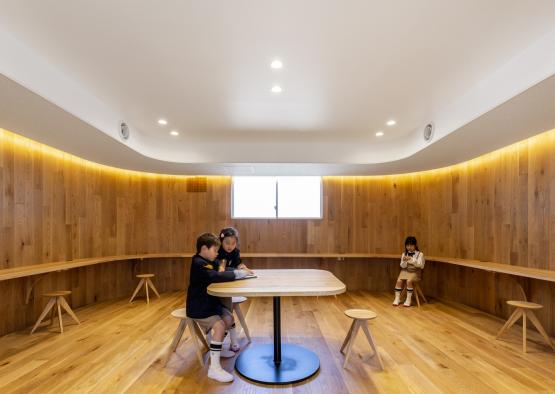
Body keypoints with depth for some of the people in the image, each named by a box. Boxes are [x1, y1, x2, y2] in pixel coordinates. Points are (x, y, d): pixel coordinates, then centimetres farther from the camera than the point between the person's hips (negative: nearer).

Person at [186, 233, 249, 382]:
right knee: (219, 325, -23)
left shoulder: (208, 261, 11)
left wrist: (239, 270, -9)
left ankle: (216, 349, 30)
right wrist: (238, 274, -30)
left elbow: (222, 271, 9)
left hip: (209, 303, 10)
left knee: (229, 319, 11)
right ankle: (214, 368, -19)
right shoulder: (198, 264, -22)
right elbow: (216, 276, -36)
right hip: (198, 307, -10)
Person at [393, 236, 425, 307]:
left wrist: (412, 260, -27)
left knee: (409, 281, -31)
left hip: (415, 272, -3)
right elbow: (403, 266, 4)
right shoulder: (404, 254, 6)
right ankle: (397, 298, -9)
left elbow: (421, 265, -14)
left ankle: (408, 299, -17)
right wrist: (404, 261, -19)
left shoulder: (420, 254, -4)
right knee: (399, 280, -22)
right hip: (406, 271, 4)